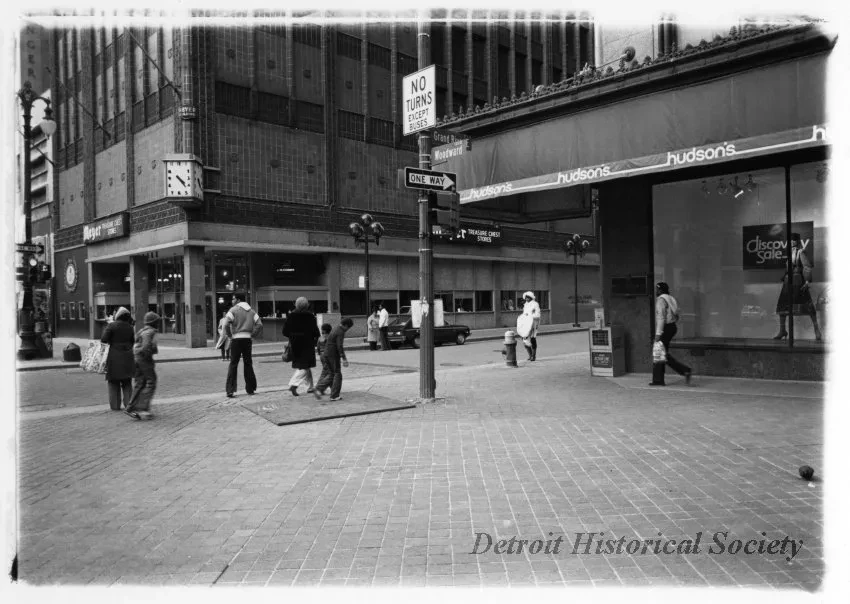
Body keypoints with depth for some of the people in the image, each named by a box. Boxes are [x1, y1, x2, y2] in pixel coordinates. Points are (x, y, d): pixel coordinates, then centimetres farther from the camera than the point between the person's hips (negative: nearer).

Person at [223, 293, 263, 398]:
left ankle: (230, 390, -6)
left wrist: (230, 335, -2)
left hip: (236, 339, -4)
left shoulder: (234, 310, -5)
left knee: (233, 364, -1)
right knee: (248, 364, 12)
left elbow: (226, 324, -16)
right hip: (247, 339, 4)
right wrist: (253, 335, 8)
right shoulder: (251, 311, 11)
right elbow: (259, 324, 3)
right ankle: (250, 388, 15)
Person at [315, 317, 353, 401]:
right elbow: (339, 346, -24)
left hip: (327, 354, 9)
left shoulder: (334, 329, 14)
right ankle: (334, 396, 3)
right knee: (337, 374, 0)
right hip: (334, 355, -9)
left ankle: (319, 388, 6)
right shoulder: (340, 332, -16)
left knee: (331, 374, 17)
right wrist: (344, 359, -25)